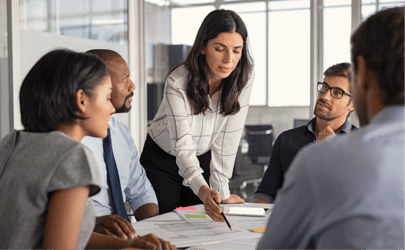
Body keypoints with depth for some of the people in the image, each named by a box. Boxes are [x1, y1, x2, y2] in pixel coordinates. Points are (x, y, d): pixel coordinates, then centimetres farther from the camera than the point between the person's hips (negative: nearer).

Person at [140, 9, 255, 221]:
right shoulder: (177, 83, -28)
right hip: (162, 160, -3)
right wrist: (204, 191, -51)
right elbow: (183, 146, -34)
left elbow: (228, 139, -16)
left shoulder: (244, 77, -18)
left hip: (204, 159, 3)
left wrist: (222, 192, -19)